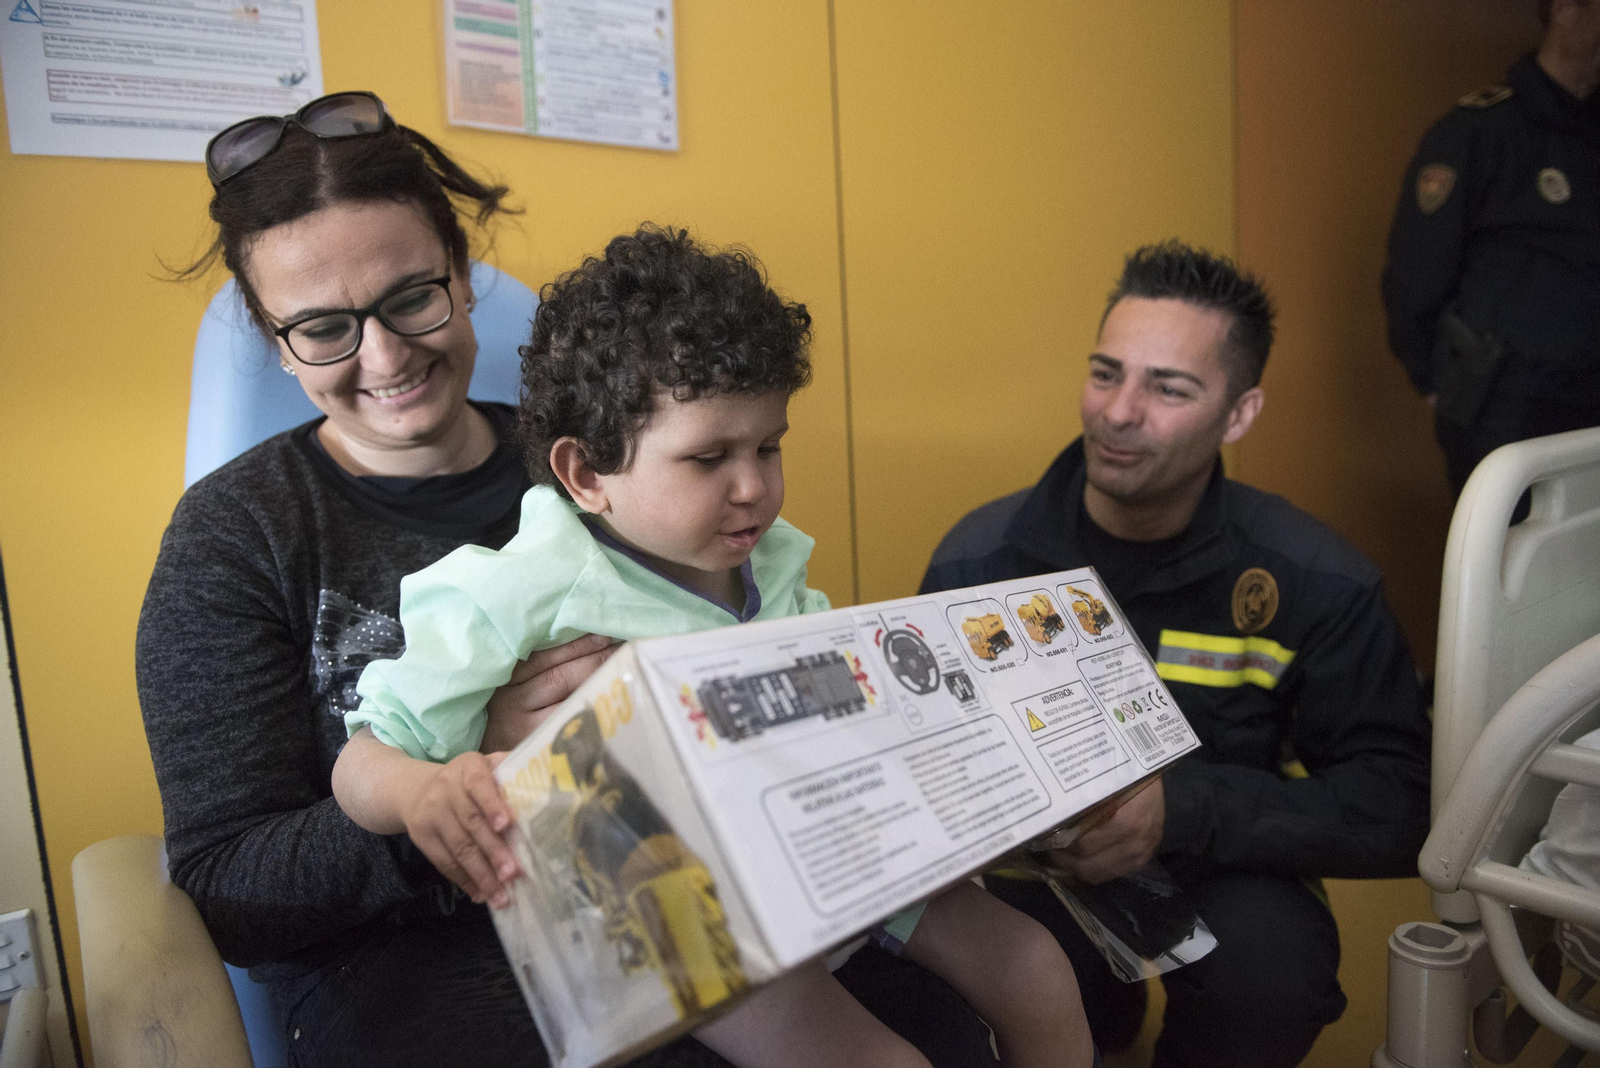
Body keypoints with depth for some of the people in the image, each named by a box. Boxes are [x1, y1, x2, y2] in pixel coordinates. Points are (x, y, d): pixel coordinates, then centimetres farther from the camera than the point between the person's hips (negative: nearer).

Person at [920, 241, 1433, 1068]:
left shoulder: (1316, 584, -12)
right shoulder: (978, 560, -11)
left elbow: (1395, 806, -13)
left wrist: (1183, 808, -30)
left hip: (1223, 868, -1)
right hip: (1032, 867, 2)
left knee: (1276, 961, -33)